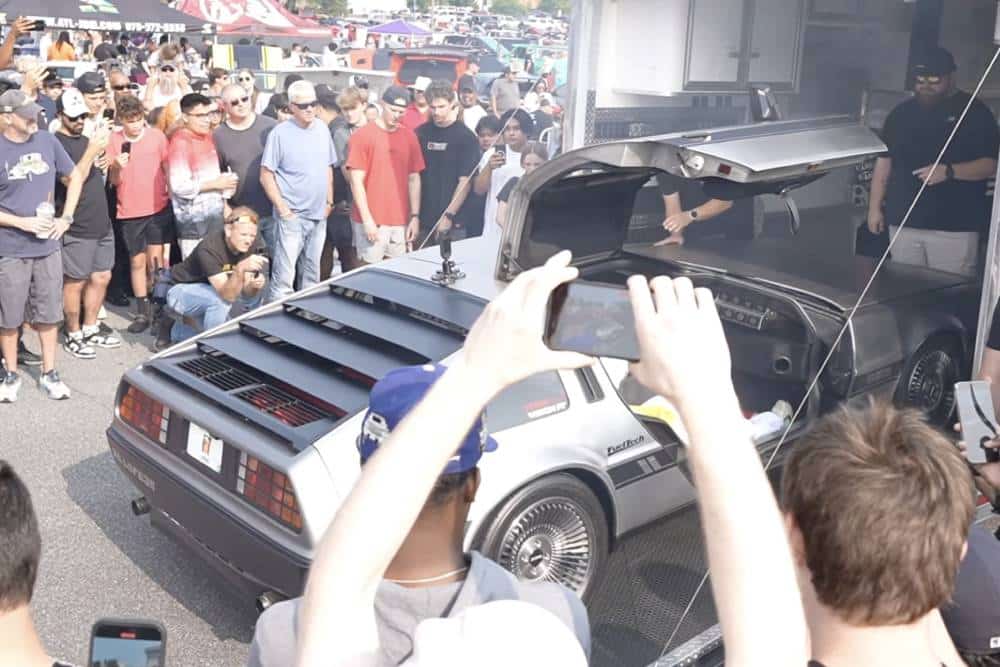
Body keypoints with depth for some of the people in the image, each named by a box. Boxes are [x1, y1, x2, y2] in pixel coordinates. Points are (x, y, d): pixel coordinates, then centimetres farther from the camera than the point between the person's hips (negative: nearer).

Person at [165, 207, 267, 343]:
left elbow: (246, 292, -16)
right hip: (182, 290, -7)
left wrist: (254, 285, -38)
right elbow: (228, 295, -40)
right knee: (220, 300, -34)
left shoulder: (249, 245, -15)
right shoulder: (209, 248, -33)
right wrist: (240, 269, -56)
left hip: (209, 291, 7)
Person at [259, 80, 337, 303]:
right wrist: (282, 208, -12)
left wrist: (329, 201, 11)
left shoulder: (322, 129, 6)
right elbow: (266, 175, -9)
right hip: (292, 216, -6)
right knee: (283, 276, -7)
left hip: (319, 215, 6)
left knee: (313, 272, 18)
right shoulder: (280, 133, -11)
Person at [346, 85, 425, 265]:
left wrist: (415, 216, 5)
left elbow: (414, 179, 12)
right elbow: (356, 181, -7)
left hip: (400, 221, 4)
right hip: (371, 221, -4)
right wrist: (367, 219, -12)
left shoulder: (410, 137, 8)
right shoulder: (362, 135, -5)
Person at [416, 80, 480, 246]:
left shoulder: (465, 137, -4)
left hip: (452, 222, -4)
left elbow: (465, 181, -8)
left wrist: (449, 215, -14)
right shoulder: (421, 133, 7)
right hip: (423, 220, 4)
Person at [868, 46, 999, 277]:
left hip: (955, 226, -4)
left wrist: (948, 171, -21)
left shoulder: (975, 113, 1)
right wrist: (875, 207, 9)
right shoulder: (902, 113, 14)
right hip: (903, 223, 4)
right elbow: (884, 161, 15)